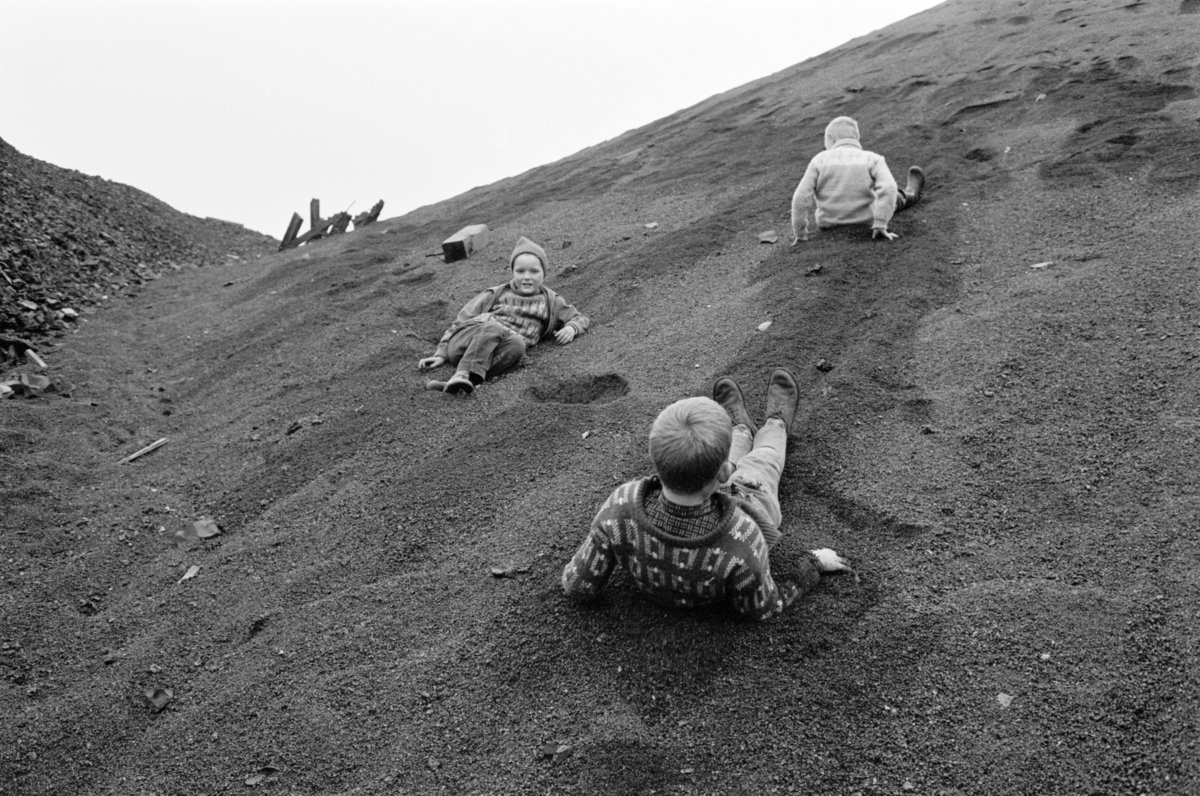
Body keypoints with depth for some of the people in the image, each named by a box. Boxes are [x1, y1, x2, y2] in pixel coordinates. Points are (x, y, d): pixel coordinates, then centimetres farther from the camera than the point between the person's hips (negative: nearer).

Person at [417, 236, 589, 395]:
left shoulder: (550, 301, 24)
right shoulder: (496, 294, 20)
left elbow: (579, 318, 29)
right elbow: (461, 321, 19)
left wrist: (571, 328, 3)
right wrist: (441, 354, 11)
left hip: (493, 356, 0)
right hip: (463, 344, 0)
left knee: (517, 343, -36)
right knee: (493, 327, -34)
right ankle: (465, 374, -50)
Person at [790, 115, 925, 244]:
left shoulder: (820, 159, -8)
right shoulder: (873, 159, -8)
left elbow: (801, 198, -15)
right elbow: (887, 189, -24)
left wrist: (800, 234, -7)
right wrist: (880, 226, -22)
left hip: (829, 226, 1)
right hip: (865, 224, -1)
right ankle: (909, 195, 63)